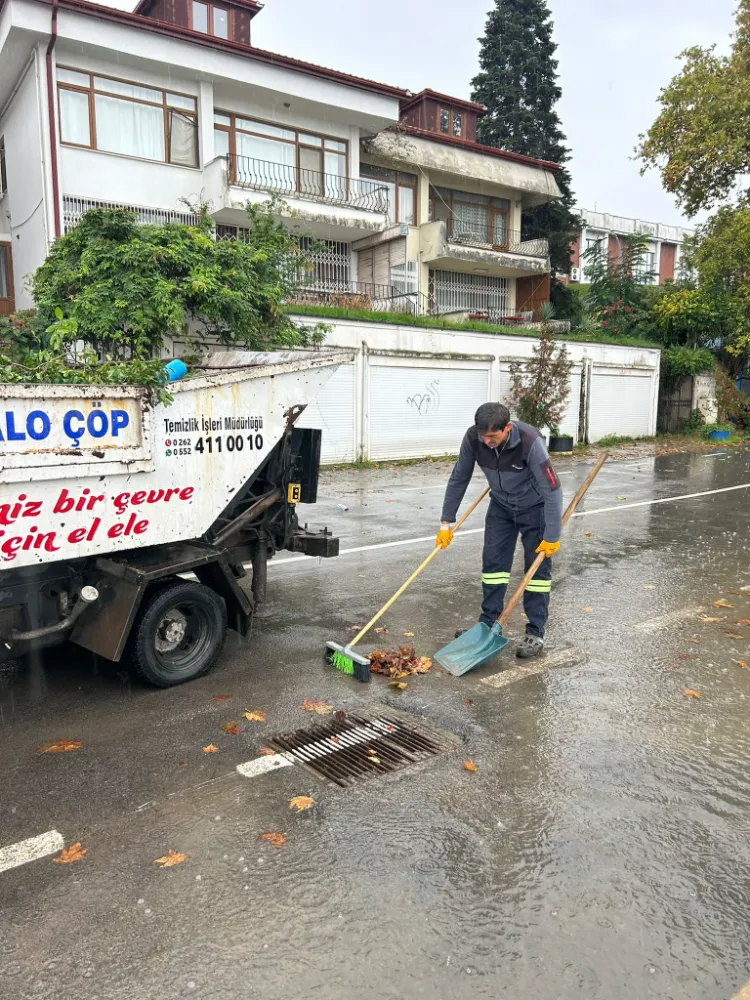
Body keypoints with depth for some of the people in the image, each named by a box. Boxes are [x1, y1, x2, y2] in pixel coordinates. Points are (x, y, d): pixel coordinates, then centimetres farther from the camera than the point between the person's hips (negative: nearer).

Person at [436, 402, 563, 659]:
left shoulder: (530, 442, -35)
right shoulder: (473, 438, -22)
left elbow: (552, 490, -29)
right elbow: (459, 479, -8)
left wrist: (551, 537, -26)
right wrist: (446, 521, -6)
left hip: (534, 507, -4)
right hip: (501, 505, 4)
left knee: (537, 567, -2)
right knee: (493, 560, 3)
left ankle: (536, 633, 7)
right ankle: (487, 624, 15)